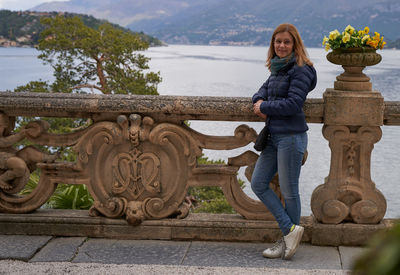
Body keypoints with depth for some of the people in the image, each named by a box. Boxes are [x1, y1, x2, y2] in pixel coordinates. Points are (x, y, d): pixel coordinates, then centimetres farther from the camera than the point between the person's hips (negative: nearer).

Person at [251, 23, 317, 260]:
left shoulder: (301, 69, -12)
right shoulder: (278, 67, 14)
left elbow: (293, 104, -19)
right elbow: (265, 88, 24)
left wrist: (265, 107, -9)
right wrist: (259, 100, 1)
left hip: (291, 136, -9)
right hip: (273, 136, 10)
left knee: (289, 191, 1)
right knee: (258, 184, 8)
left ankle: (287, 241, 14)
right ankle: (290, 229, 11)